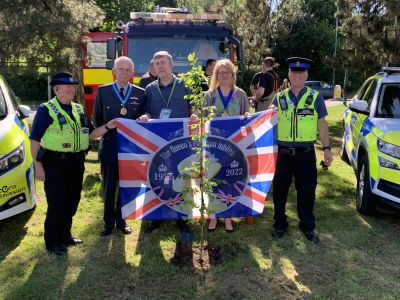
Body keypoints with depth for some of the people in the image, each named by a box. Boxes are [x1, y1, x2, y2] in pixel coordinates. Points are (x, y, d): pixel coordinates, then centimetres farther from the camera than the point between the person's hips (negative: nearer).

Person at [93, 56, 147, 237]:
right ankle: (109, 222, 23)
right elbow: (97, 119, 8)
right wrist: (106, 129, -2)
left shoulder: (140, 93, 4)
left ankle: (121, 221, 25)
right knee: (108, 188, 9)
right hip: (109, 147, 0)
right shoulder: (102, 91, 3)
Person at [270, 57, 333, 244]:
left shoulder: (315, 97, 4)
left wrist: (326, 148, 0)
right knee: (280, 191, 10)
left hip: (305, 153, -1)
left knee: (307, 191, 8)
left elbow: (322, 124, 5)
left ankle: (307, 226, 25)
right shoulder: (279, 98, 7)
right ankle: (280, 224, 27)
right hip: (282, 152, 1)